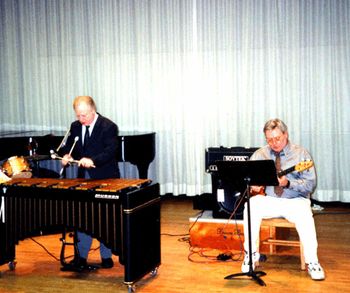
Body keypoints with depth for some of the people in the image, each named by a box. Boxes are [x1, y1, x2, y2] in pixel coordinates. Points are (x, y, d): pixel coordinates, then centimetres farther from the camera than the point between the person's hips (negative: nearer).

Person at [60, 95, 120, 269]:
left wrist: (92, 160, -39)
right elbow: (69, 146, 13)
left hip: (104, 179, -5)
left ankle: (106, 256, 18)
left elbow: (111, 151, -23)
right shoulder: (75, 126, 6)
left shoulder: (109, 127, -13)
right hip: (83, 178, 5)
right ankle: (81, 256, 19)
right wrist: (67, 156, -11)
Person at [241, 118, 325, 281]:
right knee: (251, 206, -28)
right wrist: (252, 185, -12)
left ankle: (312, 261, -23)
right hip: (268, 200, 3)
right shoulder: (259, 154, 8)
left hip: (295, 201, -2)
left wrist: (288, 183, -24)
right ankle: (251, 254, -14)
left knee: (304, 213, -35)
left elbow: (310, 185, -8)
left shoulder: (301, 154, -2)